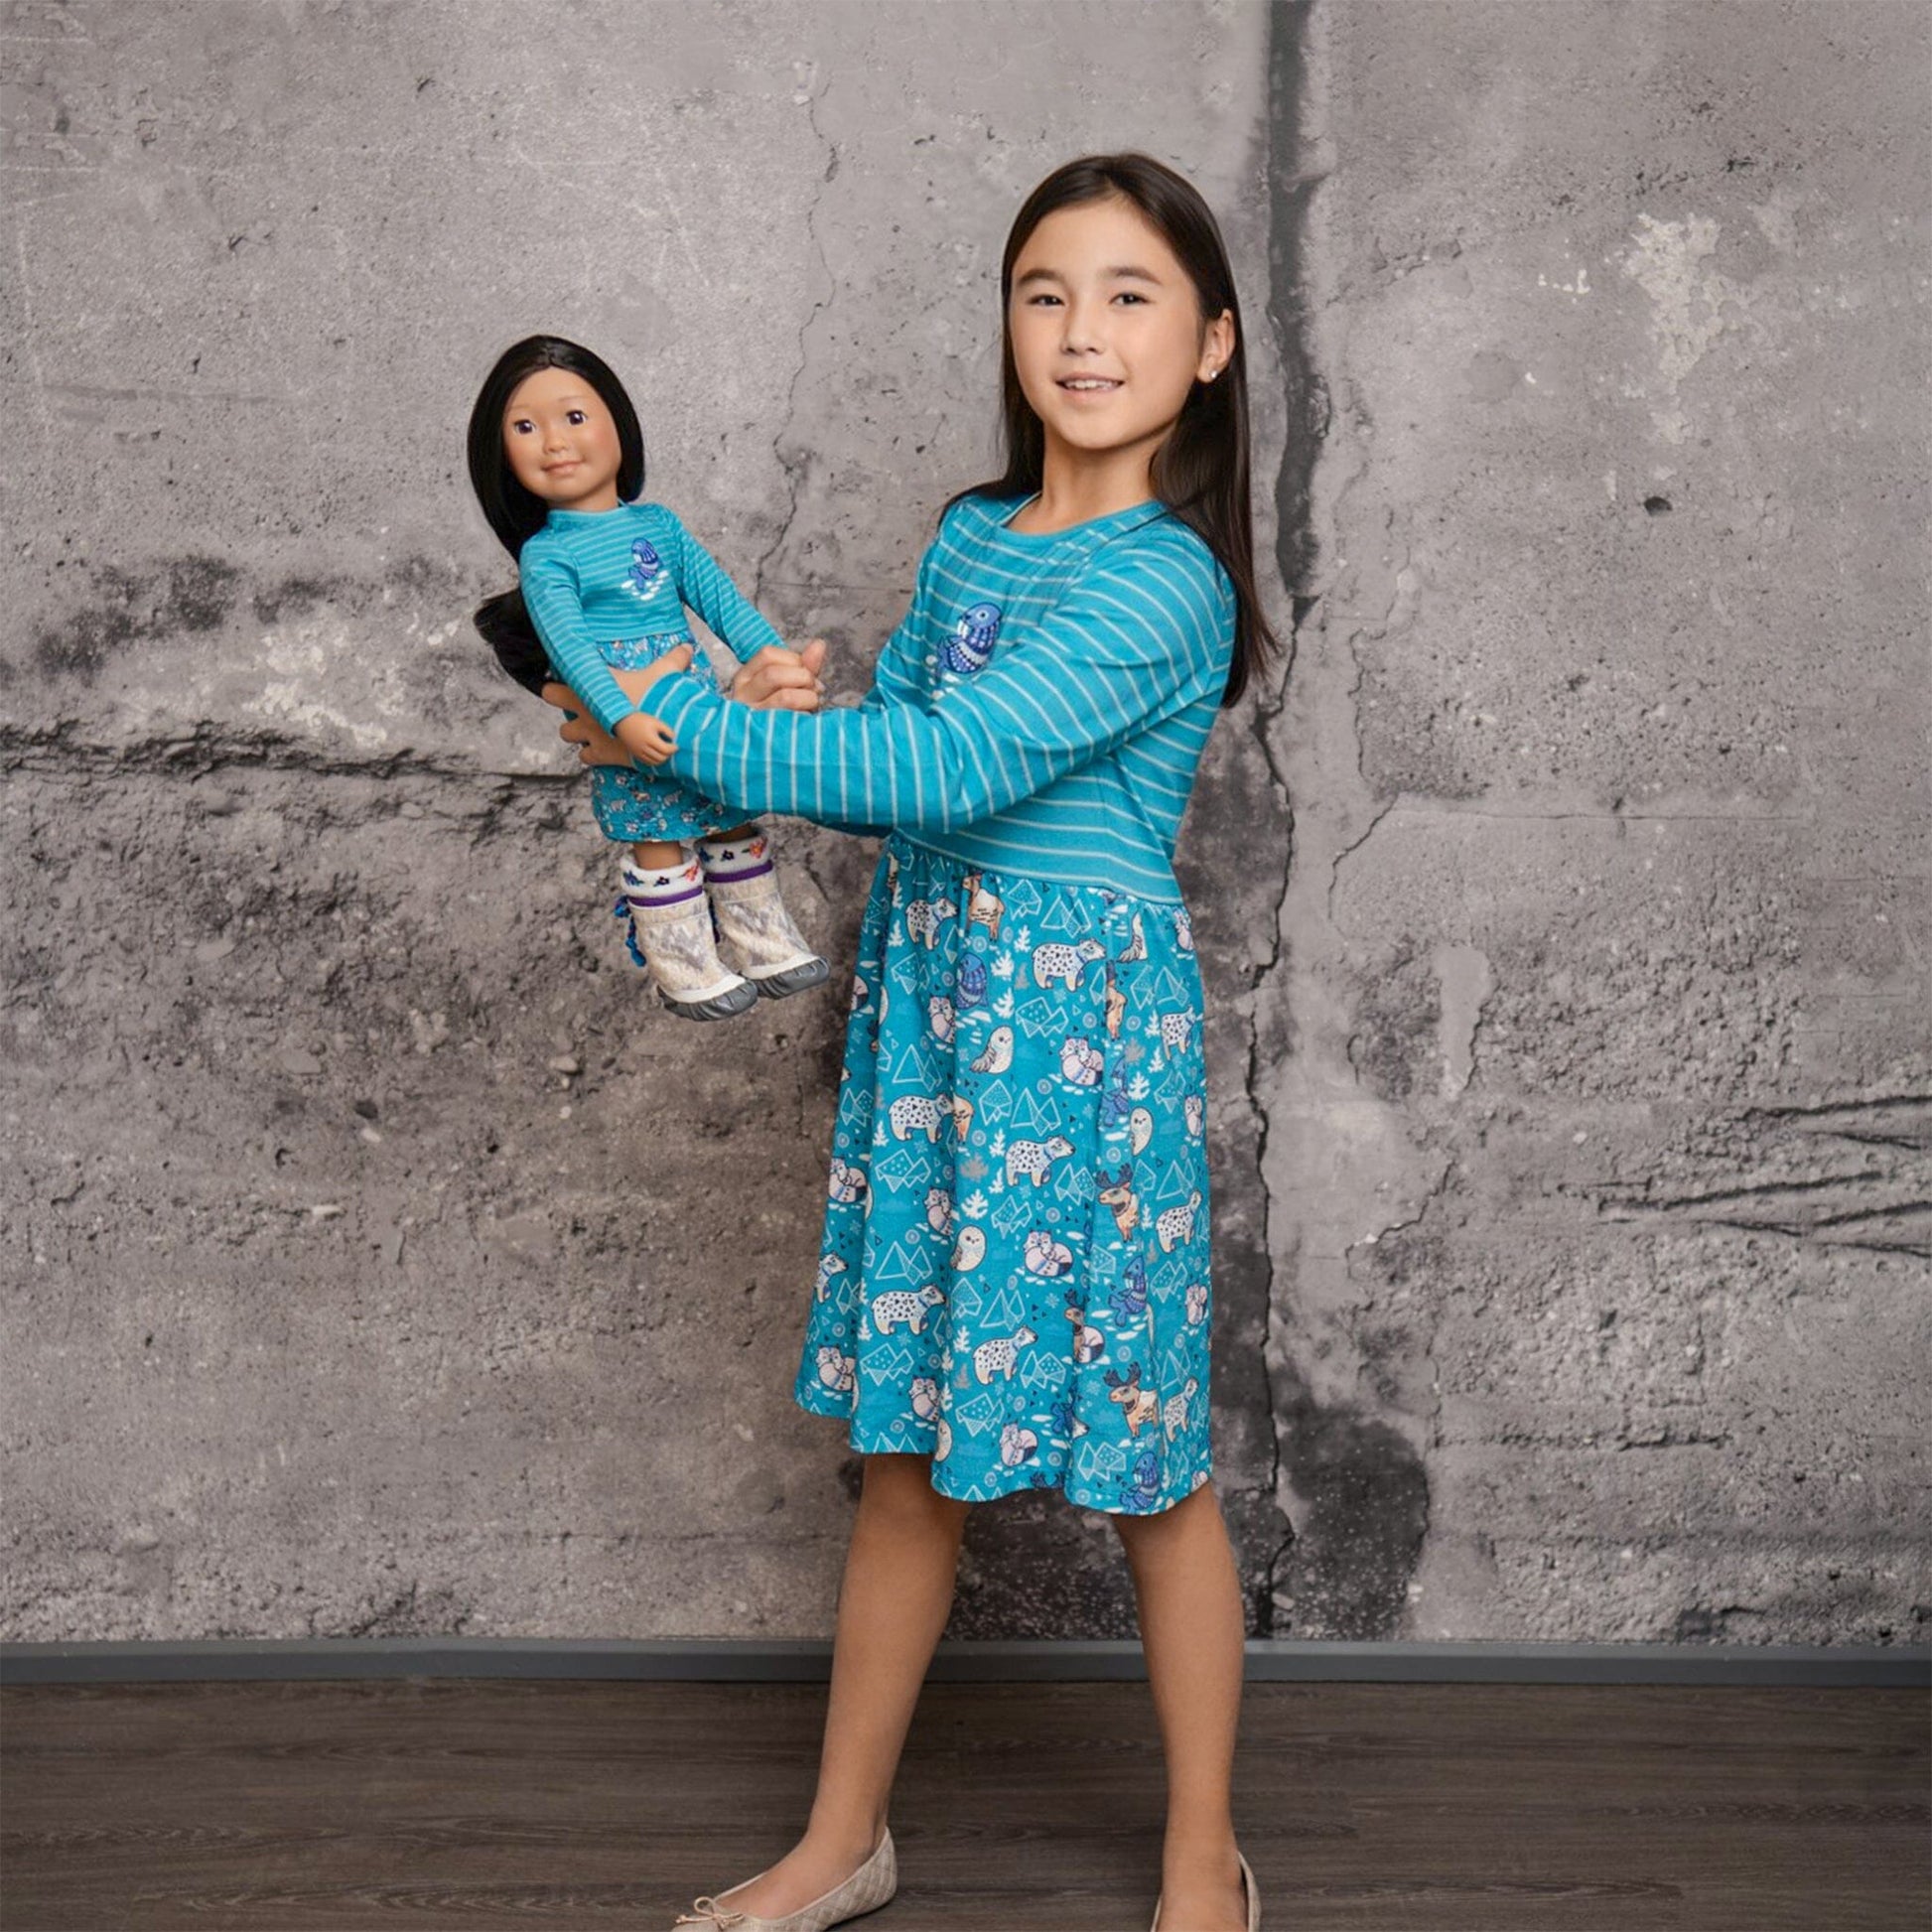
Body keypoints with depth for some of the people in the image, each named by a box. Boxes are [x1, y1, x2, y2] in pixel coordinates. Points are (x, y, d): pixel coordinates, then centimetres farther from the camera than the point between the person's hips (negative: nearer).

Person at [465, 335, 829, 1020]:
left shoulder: (658, 523, 6)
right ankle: (686, 972, 19)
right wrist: (623, 718, -33)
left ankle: (764, 946, 31)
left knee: (734, 827, 15)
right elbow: (568, 646, -20)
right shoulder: (546, 556, -9)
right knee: (659, 845, 5)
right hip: (630, 737, -5)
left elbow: (720, 597, 5)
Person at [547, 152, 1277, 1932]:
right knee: (906, 1449, 15)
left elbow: (949, 769, -24)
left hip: (1087, 1021, -7)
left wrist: (679, 729, -17)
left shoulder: (1165, 582, -16)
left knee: (1149, 1462, 5)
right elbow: (890, 756, 15)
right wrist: (794, 715, -8)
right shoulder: (968, 538, 10)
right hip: (925, 1004, 7)